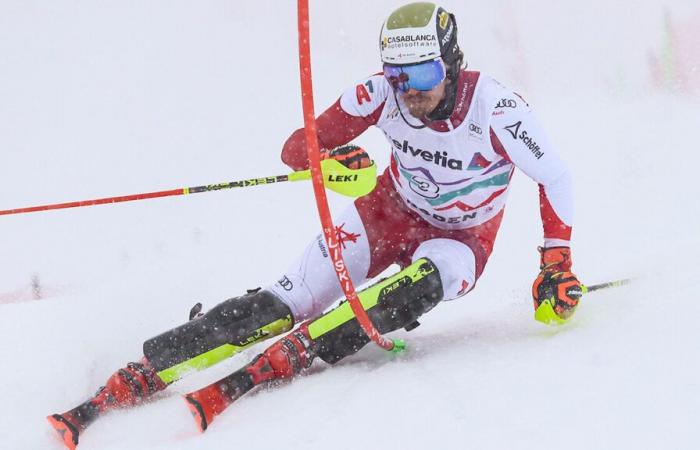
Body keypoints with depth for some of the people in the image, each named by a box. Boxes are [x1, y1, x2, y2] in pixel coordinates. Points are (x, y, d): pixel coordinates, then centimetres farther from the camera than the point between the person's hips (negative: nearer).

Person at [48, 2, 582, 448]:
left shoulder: (495, 109, -26)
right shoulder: (381, 94, -18)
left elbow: (555, 177, -15)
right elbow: (298, 146, -13)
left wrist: (558, 264, -23)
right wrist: (329, 158, -36)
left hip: (461, 238, -2)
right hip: (391, 211, 2)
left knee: (421, 283, -38)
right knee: (291, 299, -17)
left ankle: (249, 378, -45)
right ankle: (136, 379, -24)